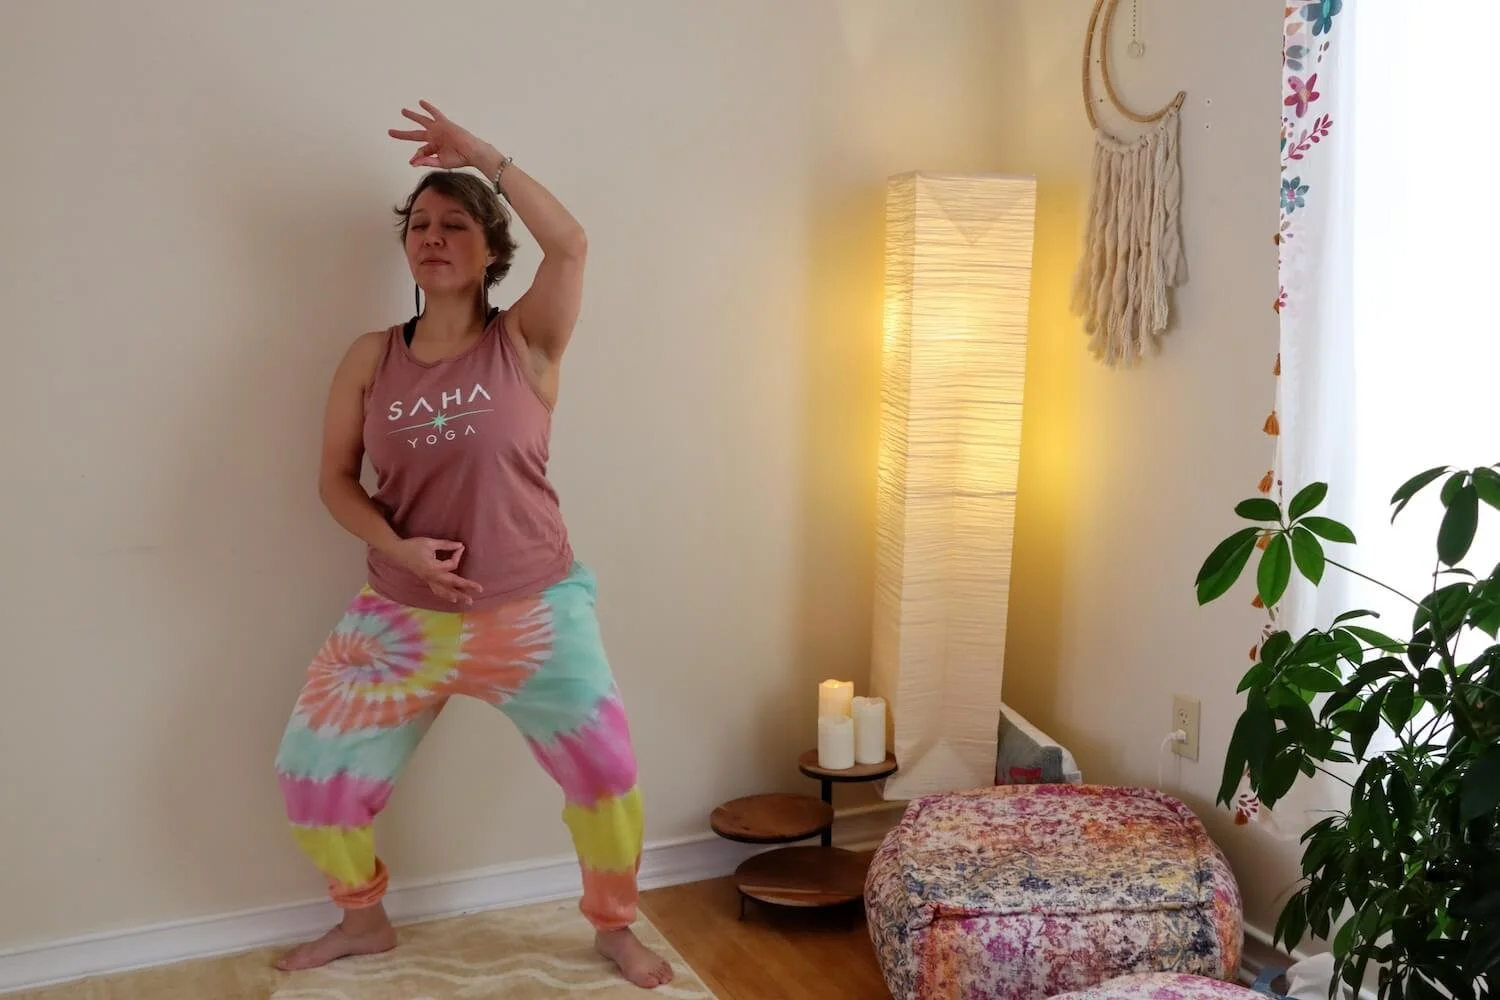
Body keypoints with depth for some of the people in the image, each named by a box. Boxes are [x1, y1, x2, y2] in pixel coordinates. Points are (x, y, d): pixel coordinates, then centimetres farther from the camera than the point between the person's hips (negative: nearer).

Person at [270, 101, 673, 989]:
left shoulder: (525, 342, -7)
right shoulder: (371, 358, 1)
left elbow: (570, 243, -24)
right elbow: (335, 477, 2)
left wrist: (481, 154, -24)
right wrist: (397, 548, -14)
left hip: (533, 610, -2)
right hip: (403, 615, 3)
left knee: (605, 773, -4)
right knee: (312, 772, 6)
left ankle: (615, 926, 24)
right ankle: (365, 921, 33)